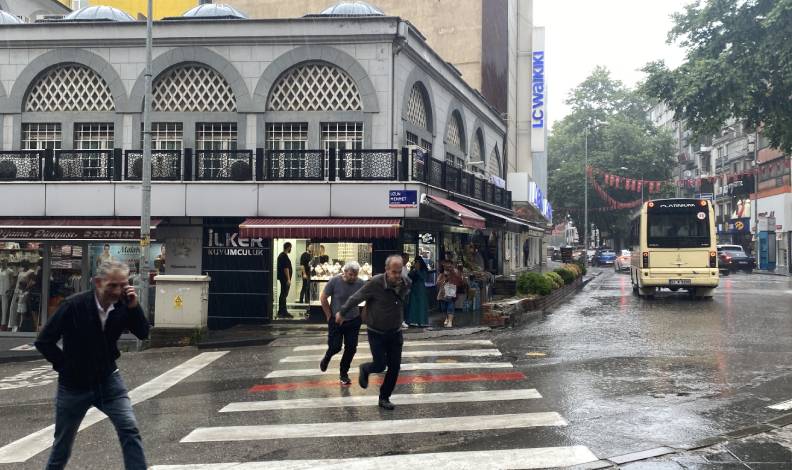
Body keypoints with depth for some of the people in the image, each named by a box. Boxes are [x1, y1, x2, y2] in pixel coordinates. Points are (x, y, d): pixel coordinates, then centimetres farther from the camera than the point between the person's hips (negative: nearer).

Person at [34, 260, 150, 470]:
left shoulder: (122, 306, -9)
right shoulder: (74, 305, -20)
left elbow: (143, 334, -9)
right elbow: (44, 342, -12)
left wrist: (134, 306, -22)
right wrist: (67, 366, -8)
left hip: (109, 380, 2)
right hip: (74, 385, -2)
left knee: (130, 431, -13)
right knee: (62, 446, 14)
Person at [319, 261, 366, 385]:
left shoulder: (361, 284, -11)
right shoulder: (334, 281, -16)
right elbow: (323, 298, -6)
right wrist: (329, 316, -4)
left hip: (353, 321, 2)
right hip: (336, 320, -2)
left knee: (351, 348, 4)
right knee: (335, 347, -1)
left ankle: (344, 373, 23)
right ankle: (326, 358, 34)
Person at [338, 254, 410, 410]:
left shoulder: (406, 283, -9)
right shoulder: (375, 283, -24)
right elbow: (355, 298, -10)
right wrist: (341, 313, 2)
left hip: (395, 333, 4)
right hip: (376, 333, -4)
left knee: (395, 367, 3)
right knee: (380, 365, -3)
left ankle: (384, 398, 22)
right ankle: (365, 369, 33)